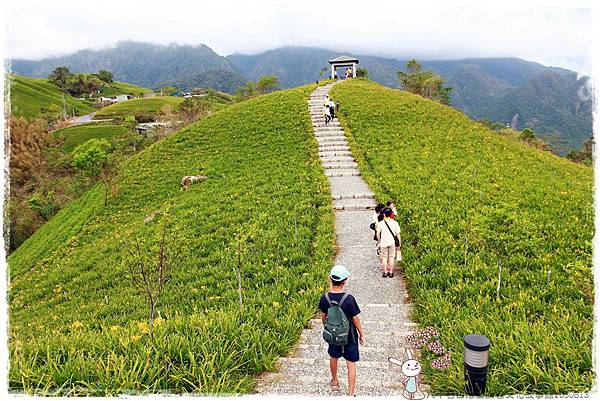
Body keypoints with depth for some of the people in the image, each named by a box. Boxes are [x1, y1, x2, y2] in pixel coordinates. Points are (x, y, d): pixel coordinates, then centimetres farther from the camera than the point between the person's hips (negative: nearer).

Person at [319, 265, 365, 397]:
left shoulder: (325, 297, -16)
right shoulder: (349, 298, -27)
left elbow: (323, 316, -1)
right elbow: (355, 319, -16)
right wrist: (361, 334, -1)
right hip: (349, 336, -4)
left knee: (333, 357, 27)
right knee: (351, 364, 10)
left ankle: (335, 382, 49)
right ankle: (351, 393, 16)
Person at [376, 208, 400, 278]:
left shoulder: (381, 223, -9)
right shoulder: (395, 223, -8)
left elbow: (378, 233, -1)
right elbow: (398, 234, -5)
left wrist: (379, 241, 15)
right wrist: (399, 242, 7)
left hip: (383, 242, 0)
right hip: (392, 242, 0)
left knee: (384, 257, 11)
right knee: (391, 257, 11)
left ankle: (385, 272, 14)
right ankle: (391, 272, 15)